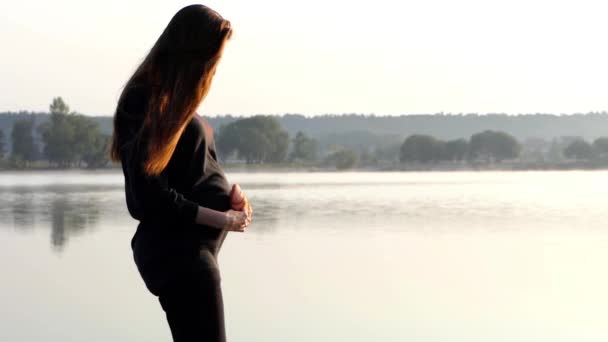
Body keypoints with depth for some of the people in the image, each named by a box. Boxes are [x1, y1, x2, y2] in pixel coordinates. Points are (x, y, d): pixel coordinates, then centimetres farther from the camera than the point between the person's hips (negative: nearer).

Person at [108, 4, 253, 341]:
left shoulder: (174, 100, 13)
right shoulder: (148, 105, -16)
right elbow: (152, 196, -21)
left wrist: (228, 189, 1)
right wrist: (223, 219, -15)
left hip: (188, 249, 10)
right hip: (179, 252, -10)